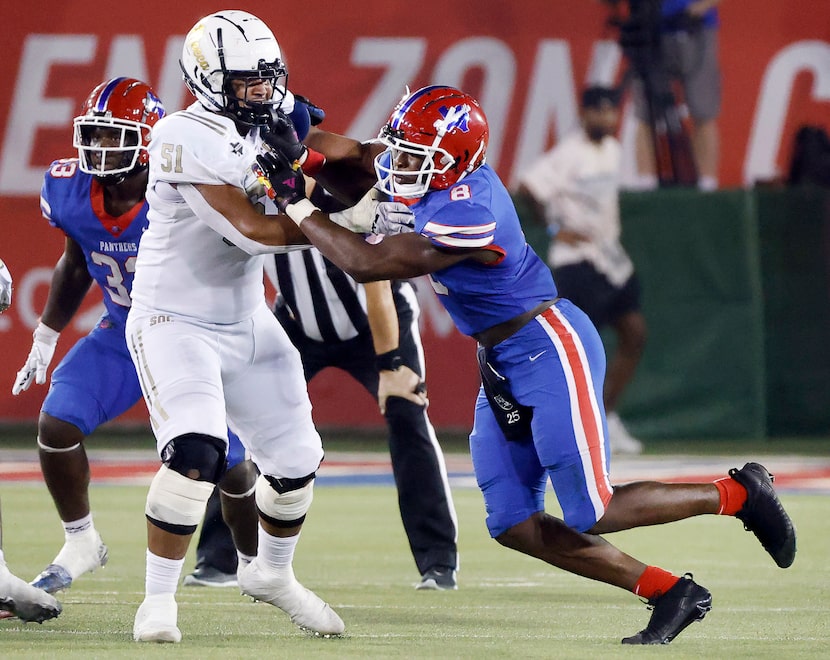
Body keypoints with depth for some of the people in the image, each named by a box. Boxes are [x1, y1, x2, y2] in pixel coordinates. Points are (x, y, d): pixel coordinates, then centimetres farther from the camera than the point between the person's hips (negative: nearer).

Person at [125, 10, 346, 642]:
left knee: (296, 460, 11)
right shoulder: (188, 139, -22)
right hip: (174, 323, -8)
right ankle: (159, 600, -10)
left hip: (247, 322, 8)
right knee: (196, 454, -25)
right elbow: (251, 230, -26)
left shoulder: (271, 133, 4)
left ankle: (271, 572, 39)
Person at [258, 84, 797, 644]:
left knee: (591, 516, -8)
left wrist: (298, 206, -17)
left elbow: (368, 264, -24)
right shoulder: (443, 172, -2)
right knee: (513, 525, 5)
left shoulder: (467, 216, -28)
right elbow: (356, 153, 15)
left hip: (551, 349, -10)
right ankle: (668, 593, 10)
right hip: (503, 366, 10)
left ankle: (736, 493, 12)